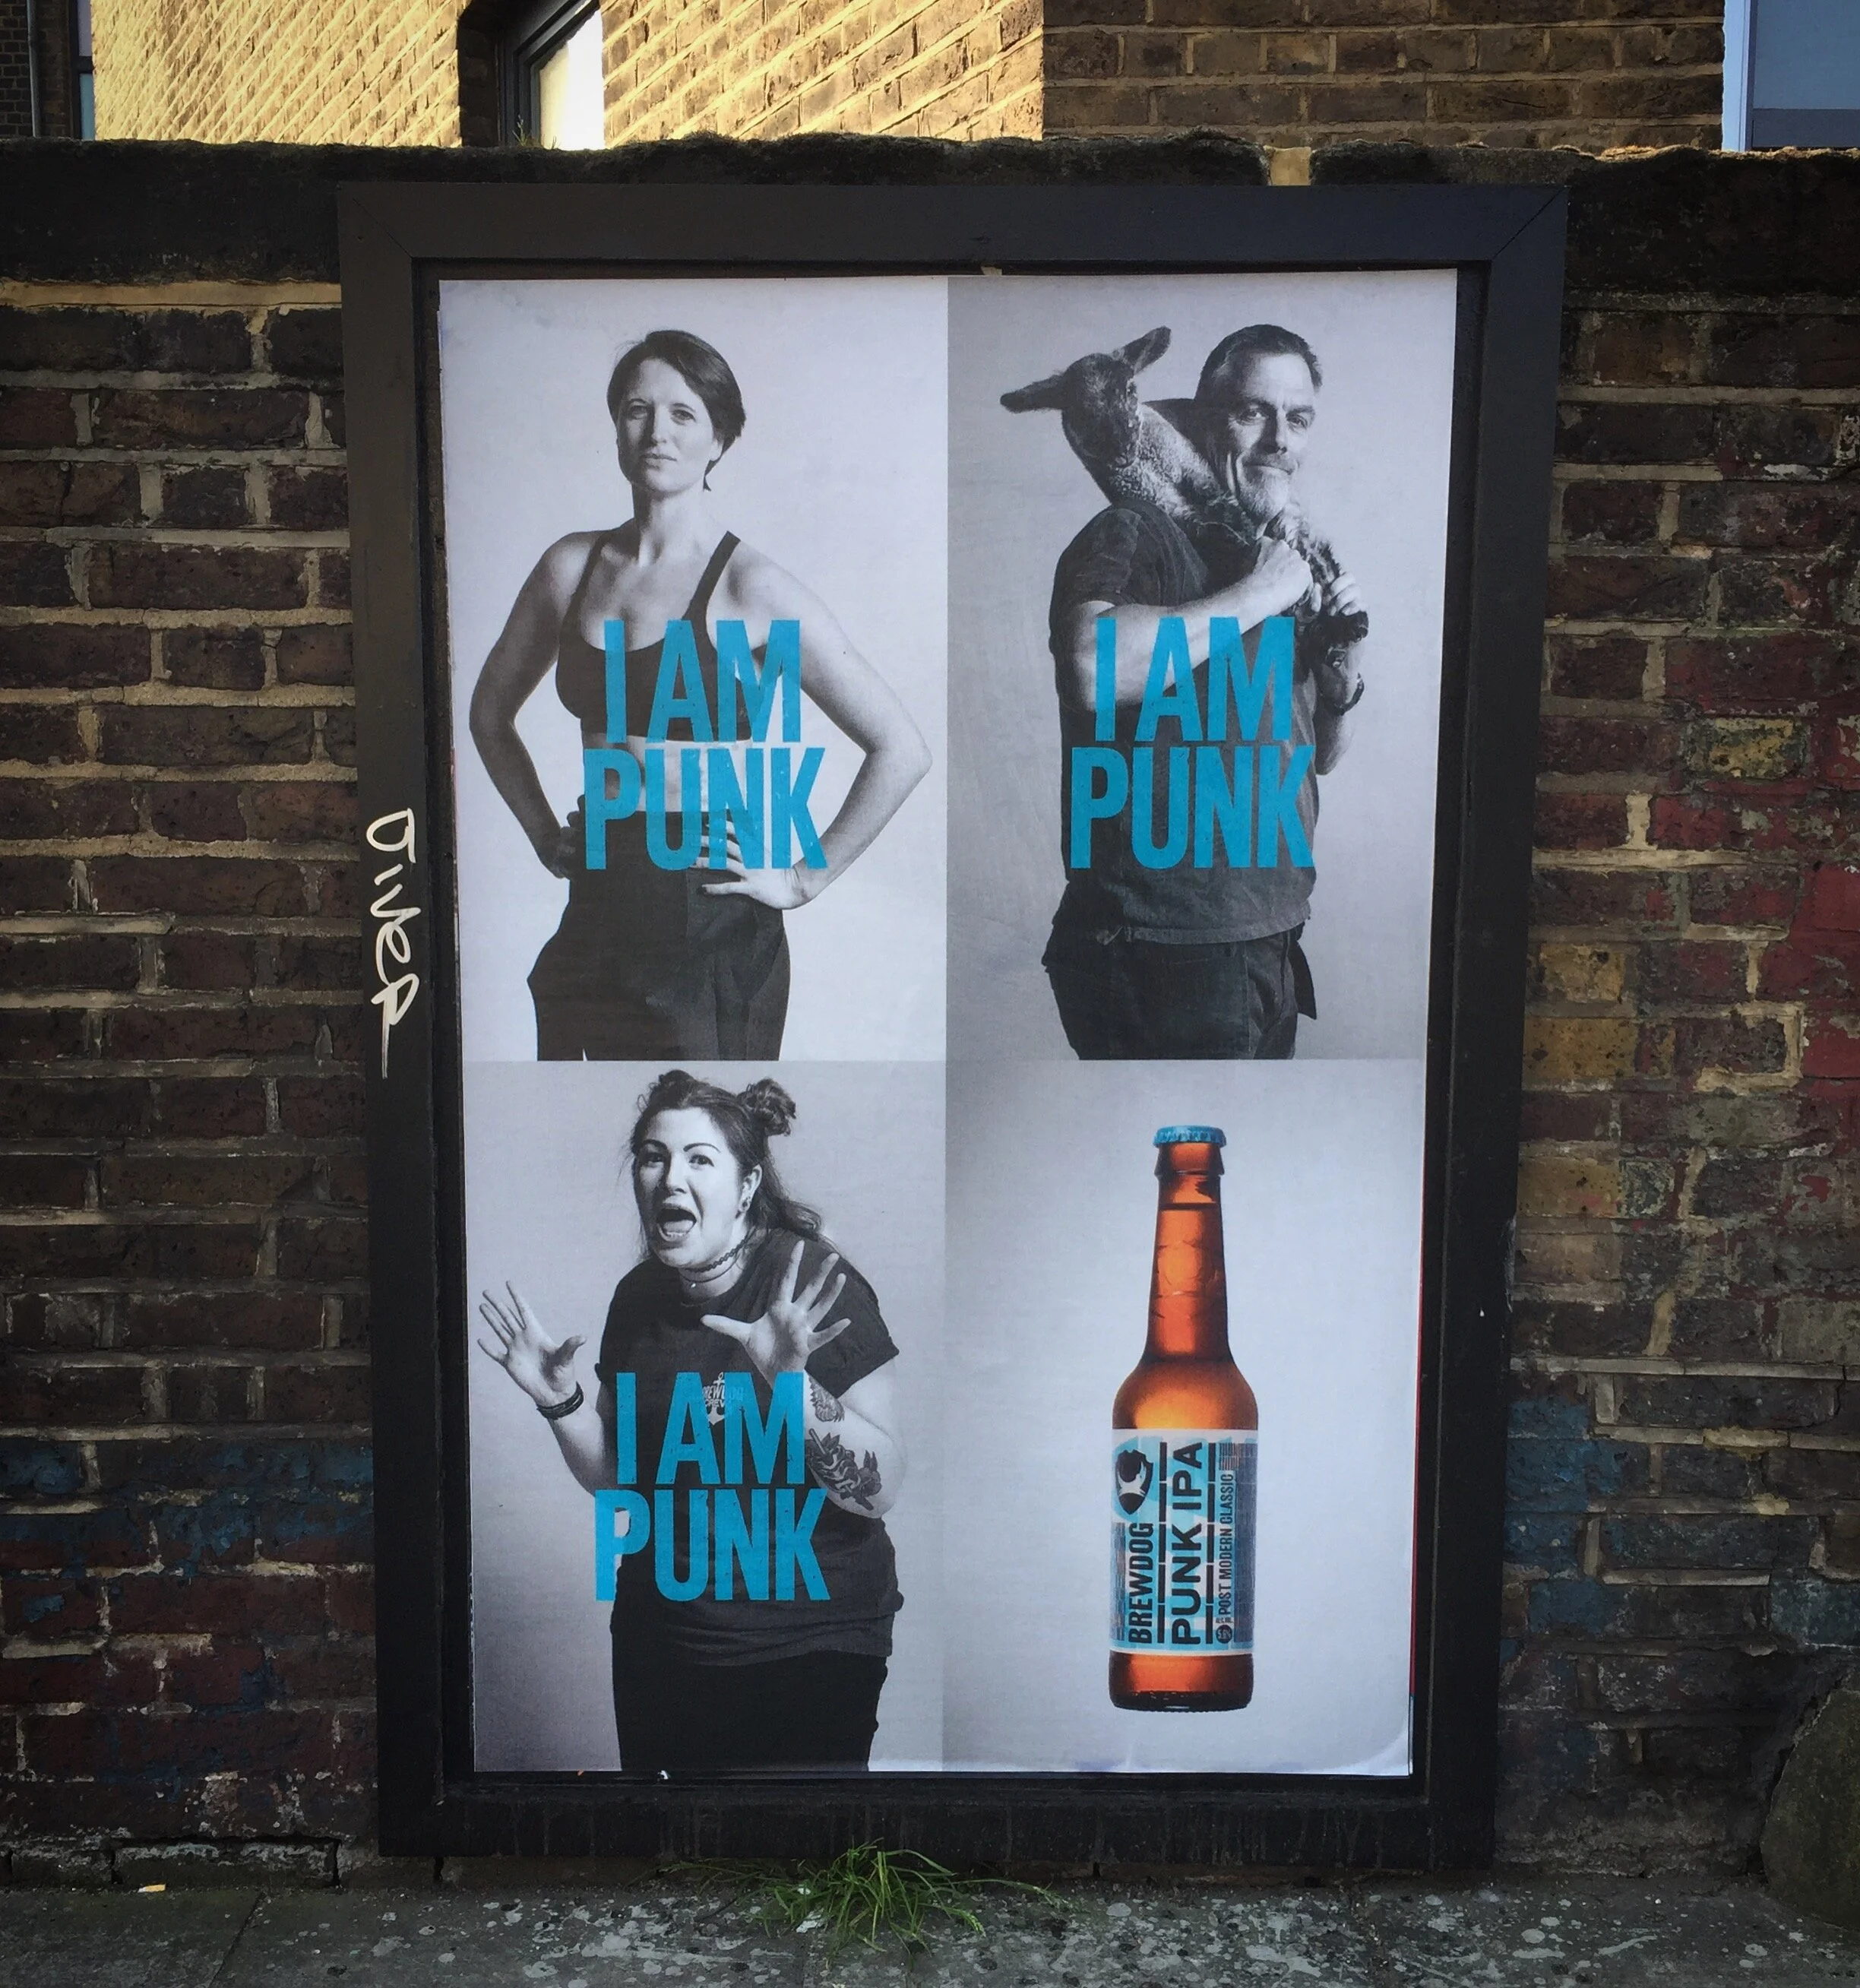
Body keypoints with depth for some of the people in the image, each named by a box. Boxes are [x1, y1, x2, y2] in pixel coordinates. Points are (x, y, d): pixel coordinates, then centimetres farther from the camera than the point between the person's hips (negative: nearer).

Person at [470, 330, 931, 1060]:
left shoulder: (750, 586, -9)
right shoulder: (572, 565, 6)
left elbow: (901, 750, -12)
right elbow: (491, 711, 22)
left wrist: (805, 879, -9)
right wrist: (545, 834, 13)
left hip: (707, 916, -5)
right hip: (597, 909, 5)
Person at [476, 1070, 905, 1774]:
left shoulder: (811, 1285, -17)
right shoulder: (639, 1296, 1)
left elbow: (882, 1490, -20)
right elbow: (613, 1475, 11)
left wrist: (793, 1384, -34)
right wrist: (558, 1399, -6)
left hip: (810, 1644, -5)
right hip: (660, 1633, 6)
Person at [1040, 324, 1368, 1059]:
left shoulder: (1287, 561, 15)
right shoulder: (1133, 535, -8)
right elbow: (1092, 667, -31)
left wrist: (1343, 668, 2)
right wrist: (1258, 595, -19)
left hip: (1268, 946, 8)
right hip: (1165, 957, -8)